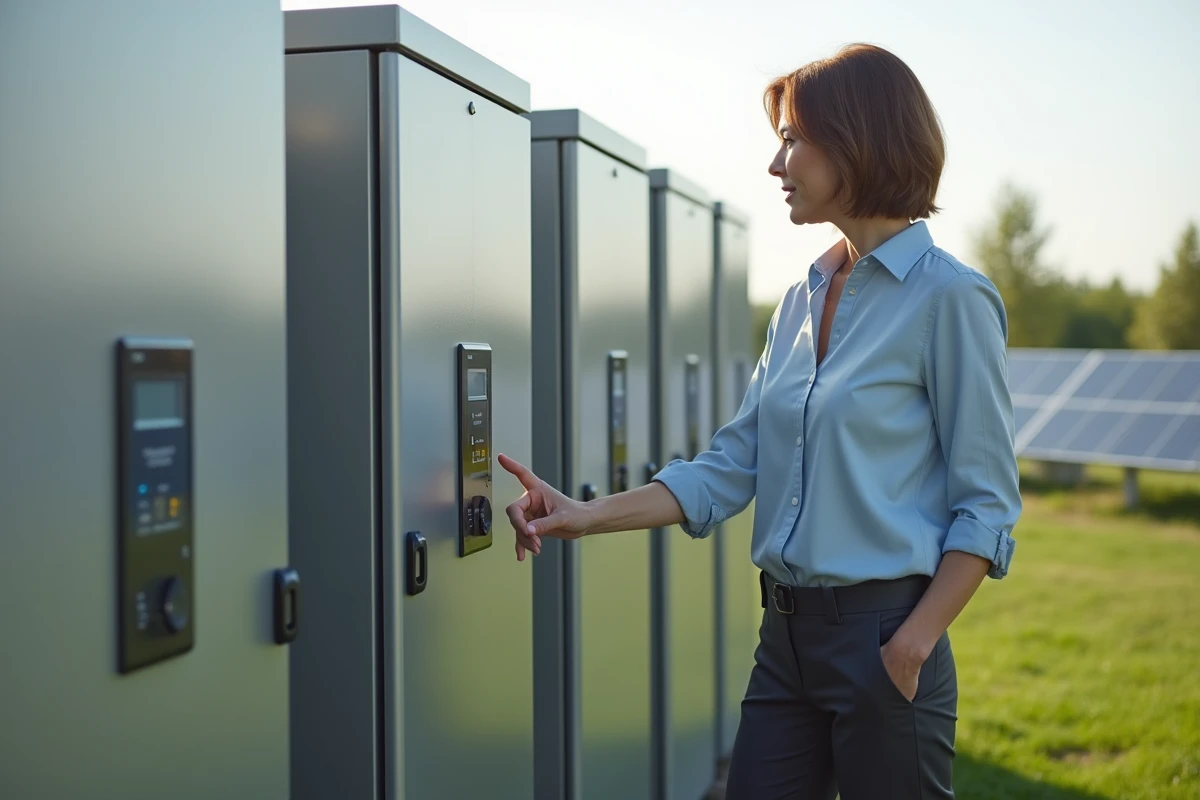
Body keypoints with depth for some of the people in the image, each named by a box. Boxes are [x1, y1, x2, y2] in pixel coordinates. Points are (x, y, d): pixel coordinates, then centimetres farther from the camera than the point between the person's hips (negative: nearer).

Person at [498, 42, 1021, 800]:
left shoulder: (948, 297, -10)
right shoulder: (803, 300, 11)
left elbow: (986, 508, -10)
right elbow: (728, 471, 10)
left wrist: (914, 647, -17)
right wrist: (589, 516, 2)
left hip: (882, 632, -6)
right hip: (788, 633, 7)